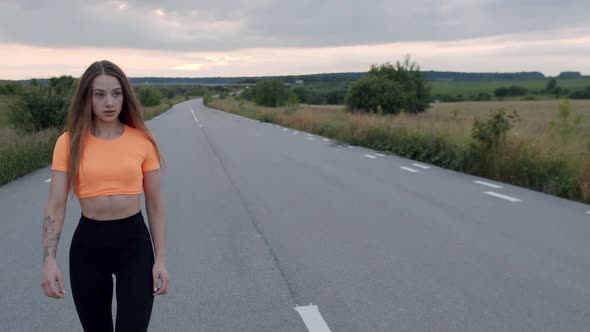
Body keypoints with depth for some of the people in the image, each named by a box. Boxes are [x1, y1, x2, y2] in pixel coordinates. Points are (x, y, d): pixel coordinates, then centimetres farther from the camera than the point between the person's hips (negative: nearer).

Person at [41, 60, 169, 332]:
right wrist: (49, 259, -16)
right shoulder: (69, 142, -4)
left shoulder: (142, 140, -4)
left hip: (134, 242, -1)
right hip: (87, 243, 1)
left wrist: (160, 259, -2)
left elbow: (155, 204, 1)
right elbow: (55, 205, -5)